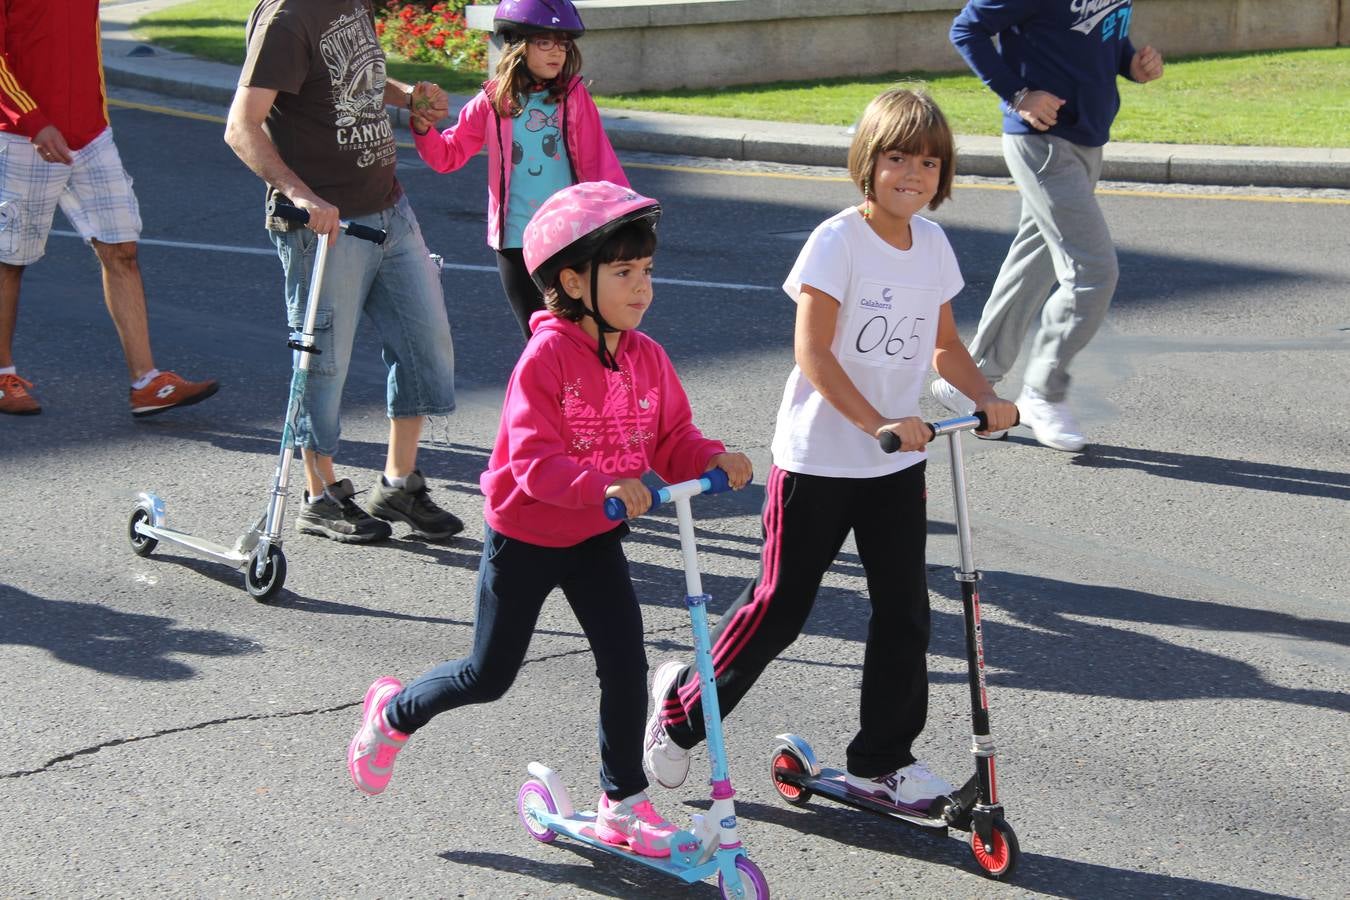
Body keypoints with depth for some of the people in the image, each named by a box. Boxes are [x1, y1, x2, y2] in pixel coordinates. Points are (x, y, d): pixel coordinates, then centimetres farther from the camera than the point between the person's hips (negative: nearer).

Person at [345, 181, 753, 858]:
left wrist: (713, 460, -20)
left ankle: (623, 803, 12)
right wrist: (602, 486, -45)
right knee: (489, 675, 8)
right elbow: (533, 459, -31)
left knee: (625, 663, -3)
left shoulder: (646, 358, -4)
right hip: (525, 536, -5)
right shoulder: (547, 356, -24)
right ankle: (393, 713, 37)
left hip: (595, 538, 5)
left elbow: (671, 440, 2)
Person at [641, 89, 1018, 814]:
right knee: (779, 607, 2)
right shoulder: (838, 240, -15)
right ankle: (682, 701, 24)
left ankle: (882, 760, 19)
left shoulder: (933, 245, 6)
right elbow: (812, 351, -20)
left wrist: (987, 398, -1)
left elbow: (943, 344, 17)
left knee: (904, 610, 6)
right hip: (819, 456, -6)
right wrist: (878, 423, -27)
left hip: (898, 463, 6)